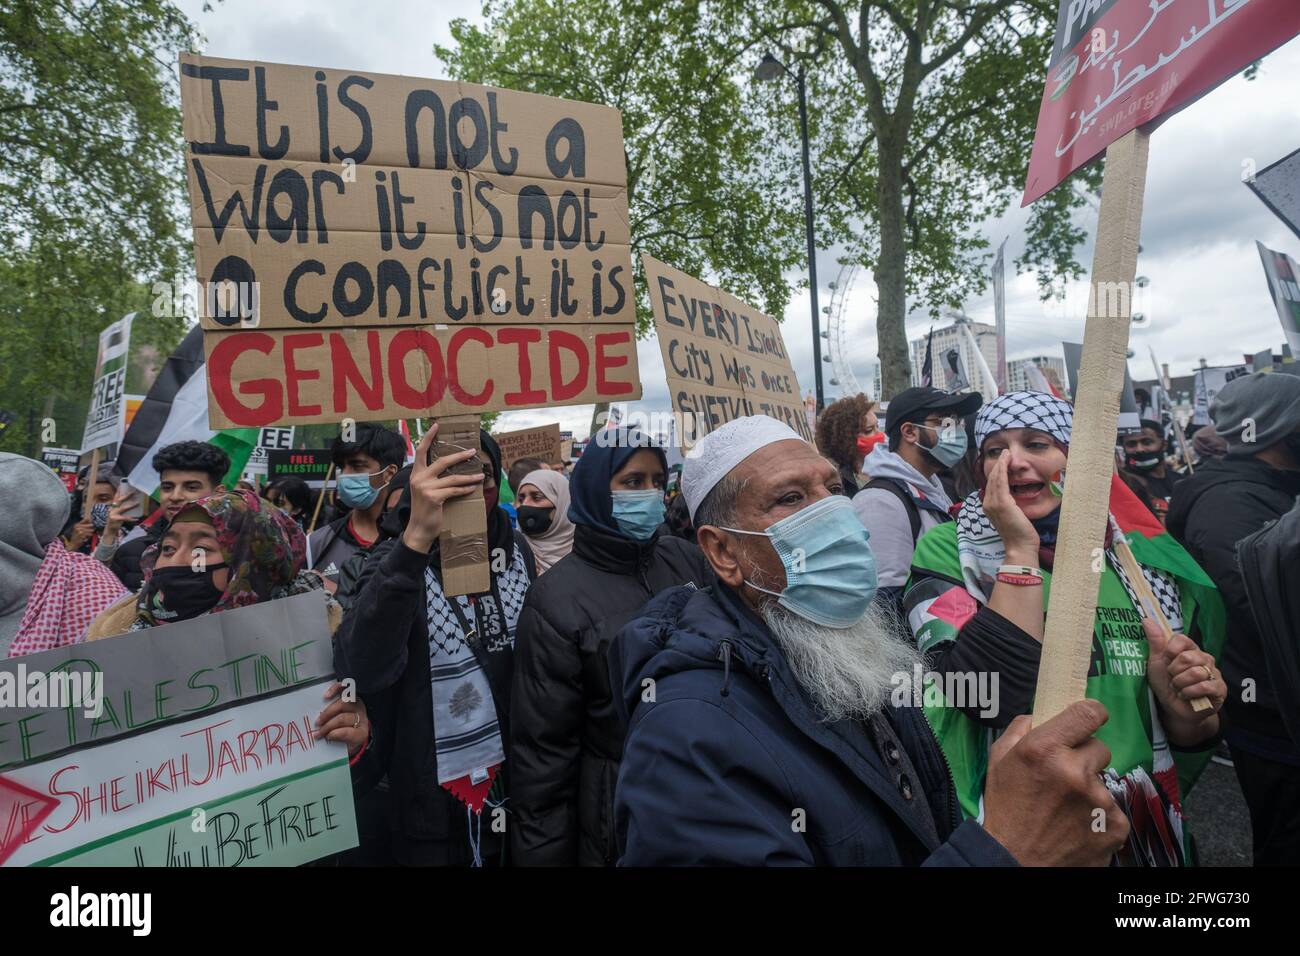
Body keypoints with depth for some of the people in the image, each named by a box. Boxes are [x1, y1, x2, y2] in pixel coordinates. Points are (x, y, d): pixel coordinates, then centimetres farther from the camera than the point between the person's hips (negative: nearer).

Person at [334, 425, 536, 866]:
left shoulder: (517, 551, -2)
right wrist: (416, 540, -44)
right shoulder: (398, 561, -15)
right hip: (433, 804, -4)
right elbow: (363, 669, -34)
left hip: (515, 779, 4)